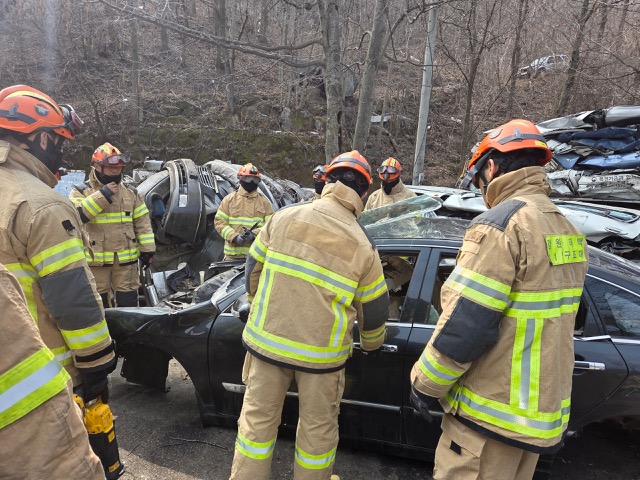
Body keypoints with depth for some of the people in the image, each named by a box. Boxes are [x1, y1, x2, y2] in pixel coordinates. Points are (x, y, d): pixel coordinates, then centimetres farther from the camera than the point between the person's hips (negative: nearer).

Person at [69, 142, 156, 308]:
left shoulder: (131, 193, 10)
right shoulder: (81, 192, 0)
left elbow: (142, 222, 9)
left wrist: (147, 249, 4)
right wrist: (102, 195, -19)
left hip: (126, 259, 2)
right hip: (96, 260, -2)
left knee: (128, 302, 9)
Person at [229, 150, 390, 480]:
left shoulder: (284, 217, -5)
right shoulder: (362, 247, -8)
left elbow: (253, 271, 4)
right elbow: (374, 310, 2)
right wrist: (372, 343, 23)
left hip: (268, 339, 2)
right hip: (321, 352, -1)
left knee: (258, 419, 18)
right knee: (318, 428, 19)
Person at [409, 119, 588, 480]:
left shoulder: (502, 223, -20)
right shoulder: (568, 231, 9)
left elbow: (466, 323, -23)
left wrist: (425, 382, -10)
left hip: (493, 412, -9)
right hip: (545, 405, 9)